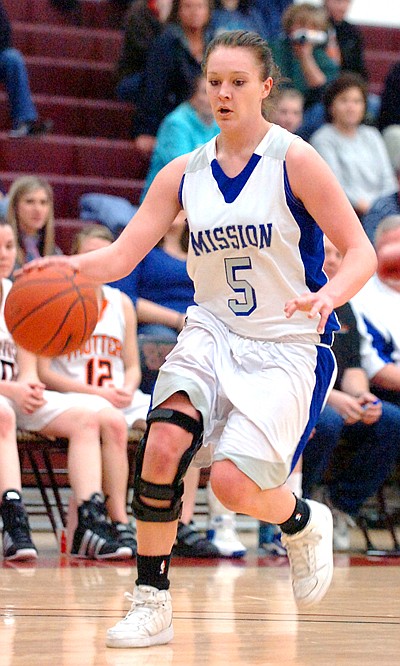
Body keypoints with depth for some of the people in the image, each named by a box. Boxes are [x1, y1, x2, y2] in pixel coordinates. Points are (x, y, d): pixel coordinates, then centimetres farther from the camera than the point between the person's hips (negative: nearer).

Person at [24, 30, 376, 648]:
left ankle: (304, 523, 18)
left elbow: (361, 253, -11)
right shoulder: (185, 174, 3)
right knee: (161, 446, -21)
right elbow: (122, 255, -2)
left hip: (288, 345, -4)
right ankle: (152, 604, -8)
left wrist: (328, 295, -33)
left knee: (234, 483, -18)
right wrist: (73, 266, -24)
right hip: (212, 334, 4)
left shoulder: (295, 161, -10)